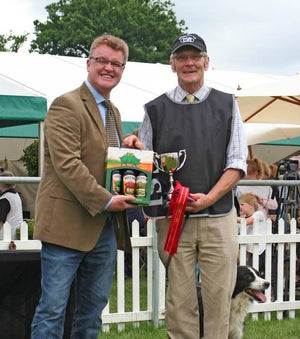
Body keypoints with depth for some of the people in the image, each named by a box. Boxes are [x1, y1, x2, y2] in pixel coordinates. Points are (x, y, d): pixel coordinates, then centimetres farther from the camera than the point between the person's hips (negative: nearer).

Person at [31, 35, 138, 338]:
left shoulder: (113, 112, 19)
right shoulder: (66, 105, -9)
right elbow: (66, 163, -18)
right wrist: (106, 200, -20)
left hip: (105, 227, 8)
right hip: (67, 222, -8)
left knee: (93, 308, 13)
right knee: (53, 308, -3)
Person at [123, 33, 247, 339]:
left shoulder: (227, 105, 10)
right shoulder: (155, 109, 10)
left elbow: (237, 163, 5)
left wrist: (209, 198, -9)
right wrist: (134, 148, -9)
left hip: (219, 216, 0)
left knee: (219, 296, 0)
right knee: (180, 299, 1)